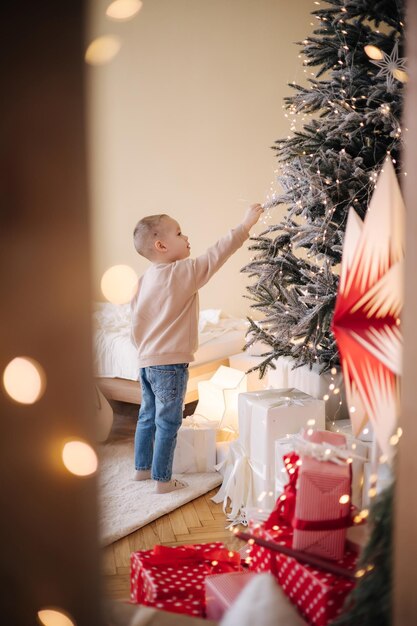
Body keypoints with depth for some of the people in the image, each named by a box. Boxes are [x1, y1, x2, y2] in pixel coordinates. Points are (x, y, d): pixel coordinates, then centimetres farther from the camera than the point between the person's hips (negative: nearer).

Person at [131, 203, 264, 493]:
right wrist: (245, 225, -6)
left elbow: (137, 320, 13)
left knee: (148, 417, 19)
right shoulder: (183, 273, -16)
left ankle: (142, 468, 32)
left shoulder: (146, 278, 7)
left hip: (147, 361, 8)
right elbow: (215, 255, -14)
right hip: (171, 363, -8)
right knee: (168, 424, 1)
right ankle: (163, 480, 9)